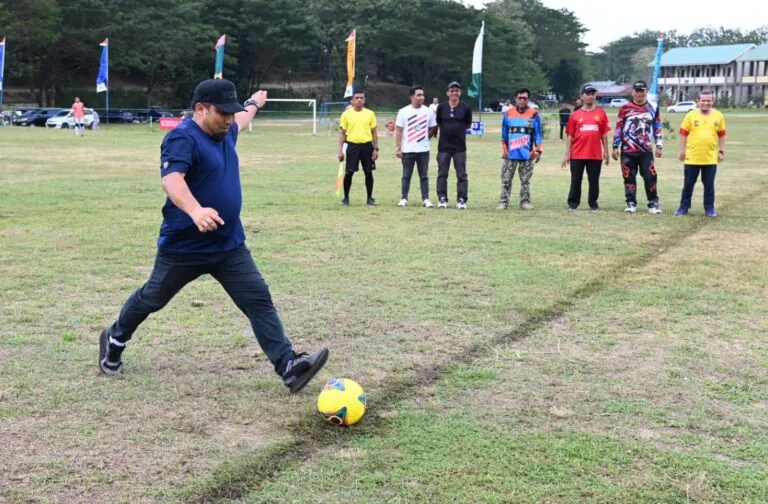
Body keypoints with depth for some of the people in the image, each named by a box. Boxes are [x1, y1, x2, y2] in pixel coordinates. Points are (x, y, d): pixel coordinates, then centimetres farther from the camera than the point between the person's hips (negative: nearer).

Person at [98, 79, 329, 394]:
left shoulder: (225, 132, 8)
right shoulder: (182, 138, -19)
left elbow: (239, 121, 35)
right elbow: (171, 179, -38)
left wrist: (254, 103, 54)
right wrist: (195, 210, -56)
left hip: (230, 245, 7)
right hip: (184, 246, -6)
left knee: (259, 301, -7)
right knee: (152, 298, 15)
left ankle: (289, 367, -12)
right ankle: (114, 341, 41)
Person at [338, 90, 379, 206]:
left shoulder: (370, 114, 4)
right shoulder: (346, 114, 2)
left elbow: (374, 132, 8)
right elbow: (342, 133, 5)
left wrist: (376, 149, 1)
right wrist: (340, 150, -1)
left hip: (367, 145, 1)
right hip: (352, 146, -1)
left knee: (368, 172, 4)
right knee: (349, 172, 0)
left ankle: (370, 198, 15)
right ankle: (346, 198, 12)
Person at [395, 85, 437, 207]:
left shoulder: (428, 112, 2)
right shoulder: (404, 112, -3)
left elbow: (433, 129, 12)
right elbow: (399, 131, -2)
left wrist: (424, 139, 7)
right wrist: (398, 148, -6)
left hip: (423, 150, 1)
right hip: (408, 150, -1)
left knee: (424, 176, 6)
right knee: (406, 175, 6)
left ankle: (425, 199, 10)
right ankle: (404, 198, 13)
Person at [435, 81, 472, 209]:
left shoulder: (466, 108, -2)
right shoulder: (441, 107, 1)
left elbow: (468, 125, 9)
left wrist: (457, 129, 3)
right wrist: (446, 130, 7)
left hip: (459, 146, -1)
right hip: (444, 146, 1)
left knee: (461, 174, 1)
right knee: (442, 174, 5)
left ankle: (461, 200, 6)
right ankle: (442, 199, 12)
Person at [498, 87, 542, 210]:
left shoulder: (534, 114, -1)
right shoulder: (508, 114, 4)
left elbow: (537, 134, 2)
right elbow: (504, 134, 10)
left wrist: (538, 151, -2)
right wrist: (504, 150, 11)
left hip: (527, 154, -1)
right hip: (511, 154, 1)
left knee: (525, 180, 7)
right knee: (506, 179, 1)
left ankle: (525, 201, 14)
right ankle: (503, 201, 5)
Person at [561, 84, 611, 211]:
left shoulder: (600, 113, 6)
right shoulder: (575, 115, 4)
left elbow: (604, 134, 8)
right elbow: (570, 136, 5)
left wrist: (605, 151, 5)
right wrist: (567, 154, 0)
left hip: (595, 154, 1)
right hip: (577, 155, -1)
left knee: (594, 180, 7)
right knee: (576, 180, 5)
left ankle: (593, 203, 17)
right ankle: (573, 203, 11)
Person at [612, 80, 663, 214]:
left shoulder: (653, 108, 7)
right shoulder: (625, 108, 2)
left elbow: (657, 128, 11)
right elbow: (618, 128, 3)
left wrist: (659, 146, 5)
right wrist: (616, 147, 0)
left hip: (646, 150, 1)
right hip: (628, 149, 0)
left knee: (650, 176, -4)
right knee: (629, 177, 5)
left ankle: (653, 203, 5)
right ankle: (631, 203, 15)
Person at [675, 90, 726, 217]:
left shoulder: (718, 116, 3)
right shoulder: (691, 115, -3)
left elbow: (721, 135, 10)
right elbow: (683, 133, 1)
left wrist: (722, 151, 8)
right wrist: (682, 150, -1)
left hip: (710, 158, 1)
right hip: (692, 157, -1)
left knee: (709, 184, 8)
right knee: (688, 183, 8)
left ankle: (709, 208, 18)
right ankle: (684, 206, 18)